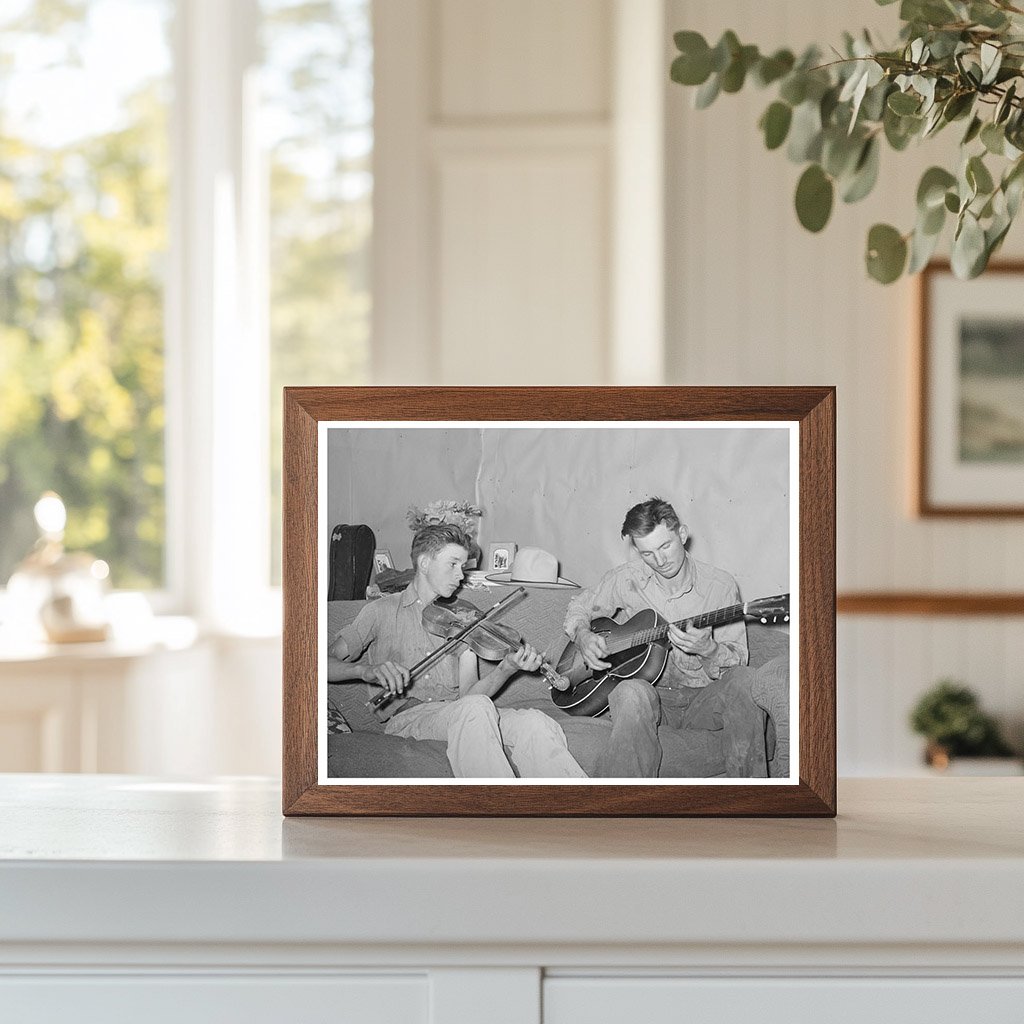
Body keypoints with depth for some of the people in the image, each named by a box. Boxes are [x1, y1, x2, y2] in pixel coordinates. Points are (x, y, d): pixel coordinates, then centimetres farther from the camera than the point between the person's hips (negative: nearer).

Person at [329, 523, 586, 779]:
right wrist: (366, 670, -19)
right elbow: (328, 663, 2)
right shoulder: (382, 611, 12)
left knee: (533, 723, -28)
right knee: (477, 708, -37)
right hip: (406, 718, -4)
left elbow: (468, 693, 11)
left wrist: (507, 668, -7)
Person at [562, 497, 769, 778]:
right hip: (650, 693, 0)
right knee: (633, 693, -39)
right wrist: (582, 636, -1)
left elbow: (737, 662, 0)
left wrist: (707, 650, -22)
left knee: (744, 681, -34)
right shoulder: (625, 580, 5)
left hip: (700, 698, 0)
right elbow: (579, 607, 22)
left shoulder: (720, 586, 1)